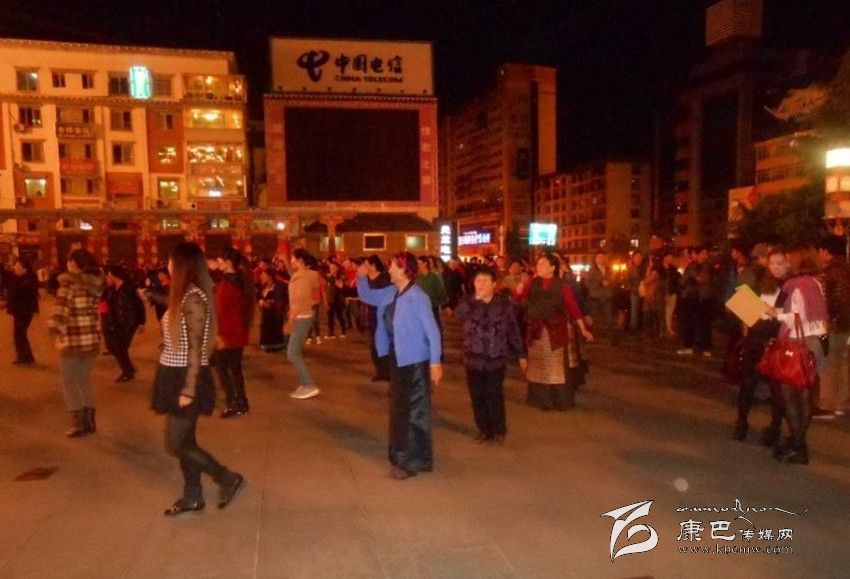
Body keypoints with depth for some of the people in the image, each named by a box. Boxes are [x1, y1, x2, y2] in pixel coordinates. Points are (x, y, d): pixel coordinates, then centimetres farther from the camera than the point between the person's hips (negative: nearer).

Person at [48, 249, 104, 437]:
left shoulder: (68, 283, -13)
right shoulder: (95, 284, 4)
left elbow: (60, 311, -20)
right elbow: (92, 310, 2)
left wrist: (57, 332, -9)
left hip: (72, 341, -5)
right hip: (92, 339, 5)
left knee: (69, 382, 10)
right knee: (84, 380, 19)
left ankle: (79, 422, 9)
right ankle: (89, 421, 21)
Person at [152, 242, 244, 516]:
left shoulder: (193, 299, -20)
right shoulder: (184, 296, 9)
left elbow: (195, 349, -22)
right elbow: (180, 342, 9)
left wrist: (189, 390, -22)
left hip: (185, 379, -10)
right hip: (177, 376, 10)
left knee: (176, 444, -1)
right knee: (184, 441, 16)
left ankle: (228, 479, 9)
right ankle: (192, 496, 28)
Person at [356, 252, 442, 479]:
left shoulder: (417, 297, -21)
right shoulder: (391, 293, 3)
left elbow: (432, 330, -20)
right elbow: (367, 296, 17)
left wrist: (435, 362, -22)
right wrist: (361, 277, -1)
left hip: (415, 361, -9)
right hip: (397, 358, 9)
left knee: (415, 411, 3)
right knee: (399, 408, 19)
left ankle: (415, 461, 15)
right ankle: (404, 454, 35)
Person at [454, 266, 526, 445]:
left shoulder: (504, 304, -2)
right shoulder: (469, 303, 0)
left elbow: (514, 330, 4)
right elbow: (458, 316, -23)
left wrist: (521, 354, 7)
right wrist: (476, 299, -28)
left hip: (496, 358, -2)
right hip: (474, 358, 2)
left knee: (495, 395, 0)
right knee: (477, 396, 8)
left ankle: (499, 430, 18)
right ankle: (483, 429, 24)